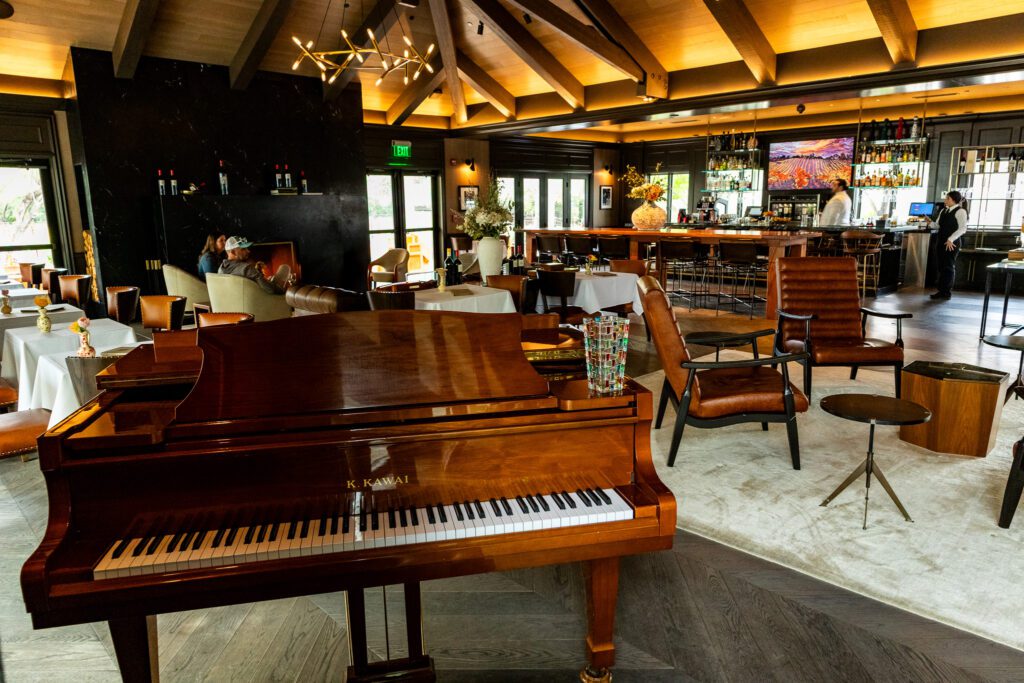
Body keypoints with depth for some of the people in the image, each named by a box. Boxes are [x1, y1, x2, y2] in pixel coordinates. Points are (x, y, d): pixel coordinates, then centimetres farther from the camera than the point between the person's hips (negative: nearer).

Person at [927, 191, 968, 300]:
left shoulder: (960, 211, -7)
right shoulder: (943, 211, 13)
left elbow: (962, 228, -13)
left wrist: (951, 239, -20)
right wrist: (930, 223, -3)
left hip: (952, 243, -7)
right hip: (941, 241, 7)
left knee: (949, 267, -2)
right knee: (940, 266, 7)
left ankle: (947, 292, 4)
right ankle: (941, 290, 13)